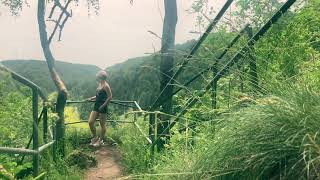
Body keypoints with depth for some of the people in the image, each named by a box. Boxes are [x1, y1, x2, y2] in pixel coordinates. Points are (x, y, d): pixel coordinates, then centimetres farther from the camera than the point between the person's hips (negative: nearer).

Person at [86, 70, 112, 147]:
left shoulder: (106, 86, -15)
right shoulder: (100, 84, 12)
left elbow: (110, 97, -17)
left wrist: (103, 105, -20)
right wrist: (91, 98, 13)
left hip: (103, 107, -9)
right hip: (96, 106, 9)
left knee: (102, 125, 5)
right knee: (90, 122, 5)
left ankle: (100, 140, 20)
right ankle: (95, 137, 23)